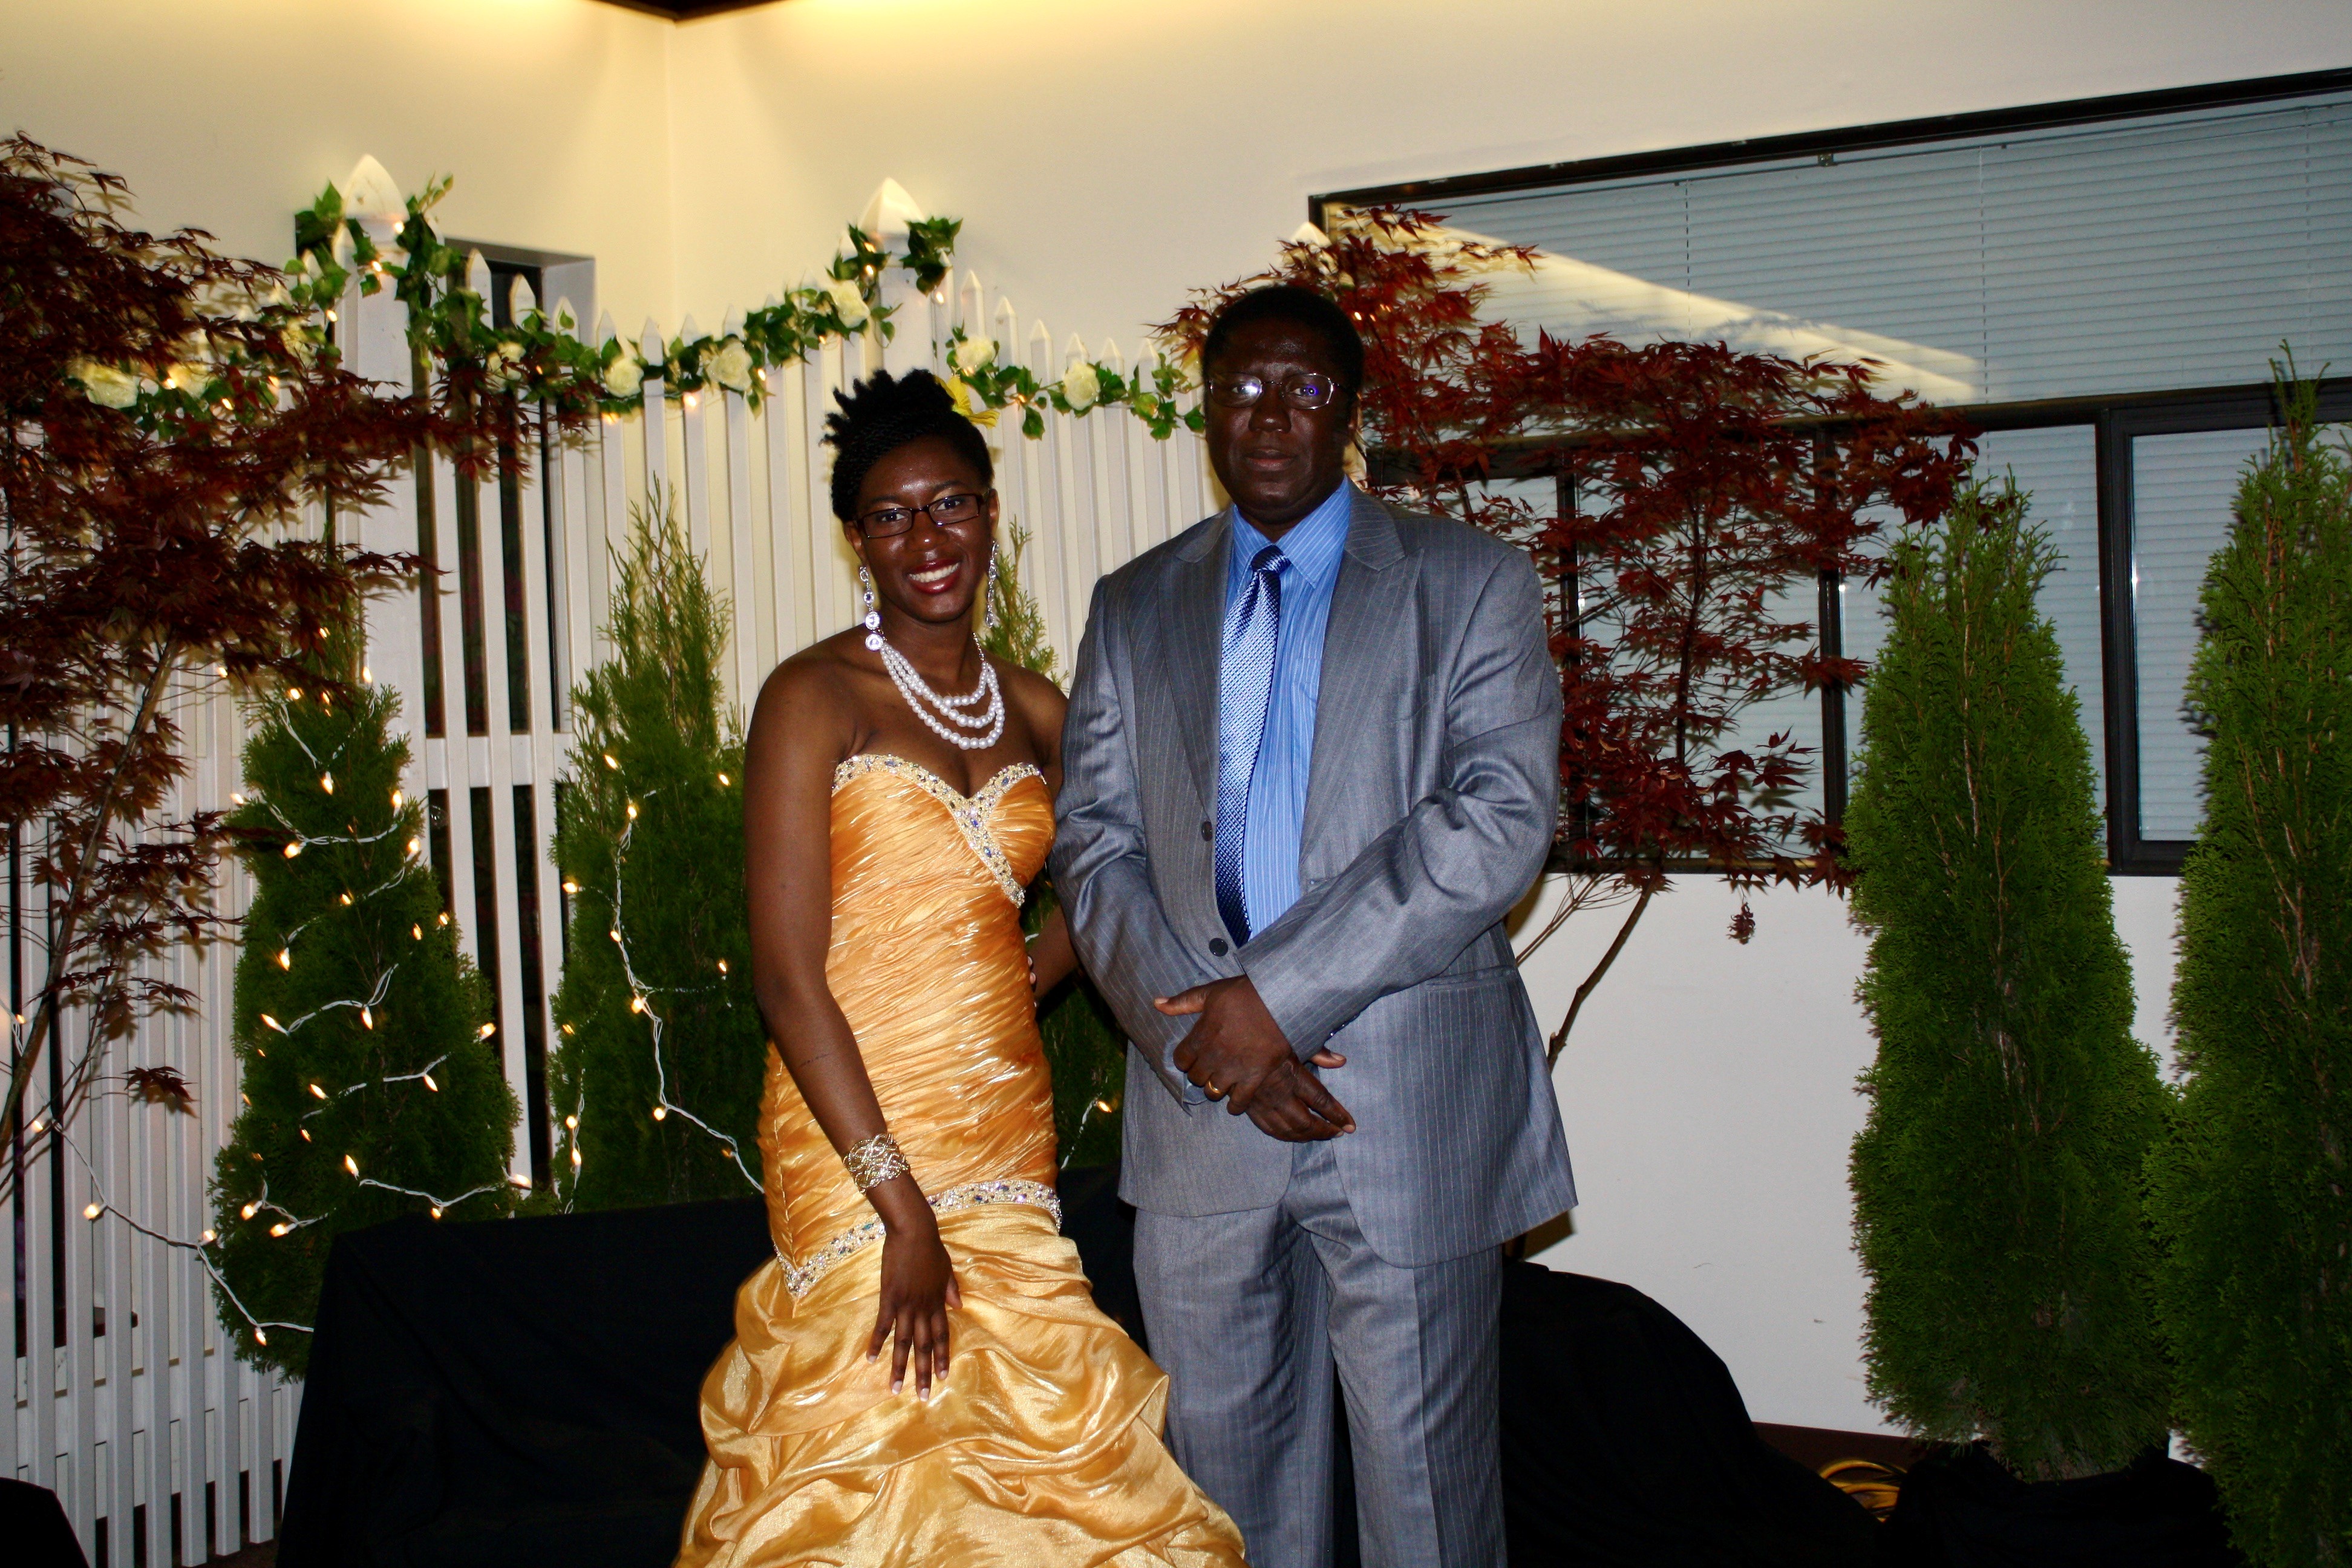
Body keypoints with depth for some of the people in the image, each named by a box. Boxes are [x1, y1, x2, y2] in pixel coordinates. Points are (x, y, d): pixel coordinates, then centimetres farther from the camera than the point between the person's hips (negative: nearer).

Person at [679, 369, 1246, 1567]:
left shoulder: (1033, 709, 9)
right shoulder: (814, 697, -7)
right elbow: (787, 974, -13)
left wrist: (1029, 978, 4)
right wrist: (902, 1206, -17)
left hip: (1008, 1131, 5)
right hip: (859, 1139, -5)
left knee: (1020, 1457, 5)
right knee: (886, 1438, 0)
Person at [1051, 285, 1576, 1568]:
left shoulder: (1468, 582, 1)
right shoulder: (1134, 606, 13)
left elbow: (1502, 816, -12)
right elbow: (1093, 838, 5)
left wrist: (1278, 991, -17)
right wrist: (1199, 1028, -11)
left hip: (1412, 1100, -3)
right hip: (1199, 1094, 4)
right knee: (1226, 1456, 14)